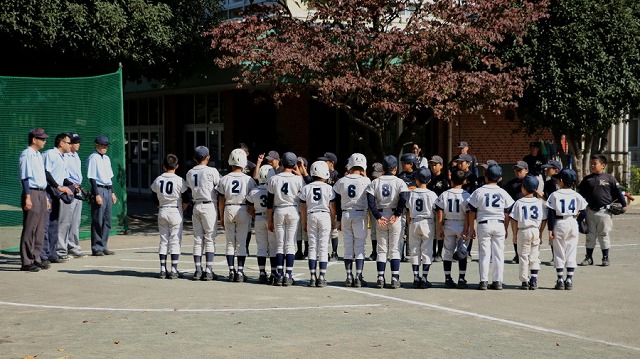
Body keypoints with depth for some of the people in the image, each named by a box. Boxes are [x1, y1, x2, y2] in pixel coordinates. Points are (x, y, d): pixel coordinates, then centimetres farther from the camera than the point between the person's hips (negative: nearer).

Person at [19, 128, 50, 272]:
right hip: (32, 194, -9)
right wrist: (27, 197, -21)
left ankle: (35, 259, 17)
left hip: (41, 194, 9)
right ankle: (26, 262, -4)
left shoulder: (39, 155, 18)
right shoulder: (26, 155, -10)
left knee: (40, 230, 10)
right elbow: (25, 177, -16)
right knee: (29, 229, -7)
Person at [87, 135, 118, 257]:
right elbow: (92, 178, -14)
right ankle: (96, 248, -1)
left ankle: (103, 247, 16)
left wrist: (112, 193, 18)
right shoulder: (93, 158, -9)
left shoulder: (106, 158, 17)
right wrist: (97, 194, -19)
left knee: (107, 220, 9)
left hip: (108, 190, 8)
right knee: (97, 221, -5)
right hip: (99, 189, -8)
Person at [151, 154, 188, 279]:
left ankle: (163, 270, 8)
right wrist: (181, 209, 9)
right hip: (175, 212, -3)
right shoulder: (179, 180, -9)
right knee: (175, 241, 1)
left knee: (163, 240, 10)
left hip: (162, 212, 4)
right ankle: (174, 270, -1)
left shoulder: (158, 180, 2)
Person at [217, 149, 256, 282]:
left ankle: (231, 271, 9)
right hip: (243, 211, -1)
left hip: (228, 210, 1)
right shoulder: (248, 180, -6)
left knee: (230, 242, 9)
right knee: (241, 242, 3)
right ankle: (240, 272, 2)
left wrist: (221, 217, 12)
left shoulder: (224, 179, -2)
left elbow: (221, 202, 2)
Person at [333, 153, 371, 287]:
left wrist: (339, 220, 14)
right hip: (360, 214, -2)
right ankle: (358, 277, -2)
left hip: (345, 215, 2)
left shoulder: (342, 181, 0)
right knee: (359, 246, 1)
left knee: (348, 247, 8)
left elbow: (338, 203, 4)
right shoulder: (365, 181, -8)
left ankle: (349, 277, 9)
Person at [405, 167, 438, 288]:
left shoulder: (412, 193, 0)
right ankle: (424, 278, -2)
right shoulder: (431, 194, -6)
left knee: (415, 251, 9)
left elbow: (408, 212, 5)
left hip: (414, 223, 2)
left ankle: (416, 278, 8)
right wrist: (437, 227, 4)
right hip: (428, 223, -2)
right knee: (427, 251, 2)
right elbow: (436, 211, -6)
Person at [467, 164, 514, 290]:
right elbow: (507, 213, 7)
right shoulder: (503, 193, 3)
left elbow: (472, 211, -1)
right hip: (499, 224, 2)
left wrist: (471, 228, 8)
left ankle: (484, 281, 0)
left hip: (484, 224, -2)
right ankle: (498, 281, 6)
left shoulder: (479, 192, -2)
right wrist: (505, 229, 17)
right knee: (498, 254, 6)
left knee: (484, 254, 2)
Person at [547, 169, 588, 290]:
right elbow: (583, 213, 3)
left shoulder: (555, 195, -7)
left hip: (559, 225, -2)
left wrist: (550, 229, -5)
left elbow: (551, 214, -8)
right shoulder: (577, 196, 2)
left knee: (559, 253, 5)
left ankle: (560, 280, 5)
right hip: (573, 224, 2)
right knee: (571, 253, 7)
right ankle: (569, 280, 7)